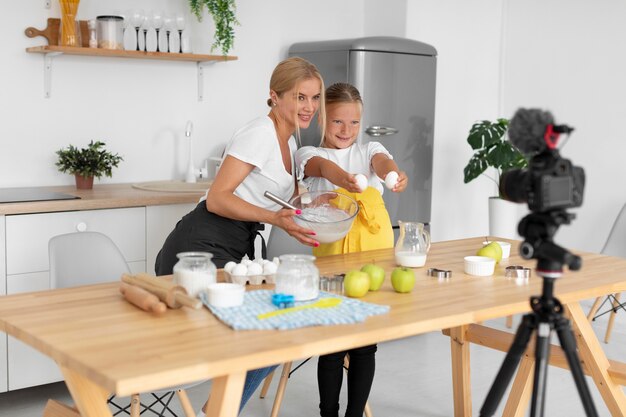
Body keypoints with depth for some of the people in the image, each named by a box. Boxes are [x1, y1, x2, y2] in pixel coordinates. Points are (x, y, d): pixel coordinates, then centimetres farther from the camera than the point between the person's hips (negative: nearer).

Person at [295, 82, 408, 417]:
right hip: (332, 252, -2)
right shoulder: (309, 155, 6)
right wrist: (338, 175, -44)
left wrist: (395, 173, -37)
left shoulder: (369, 150, 13)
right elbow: (322, 166, -19)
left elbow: (382, 161, -12)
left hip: (374, 249, 2)